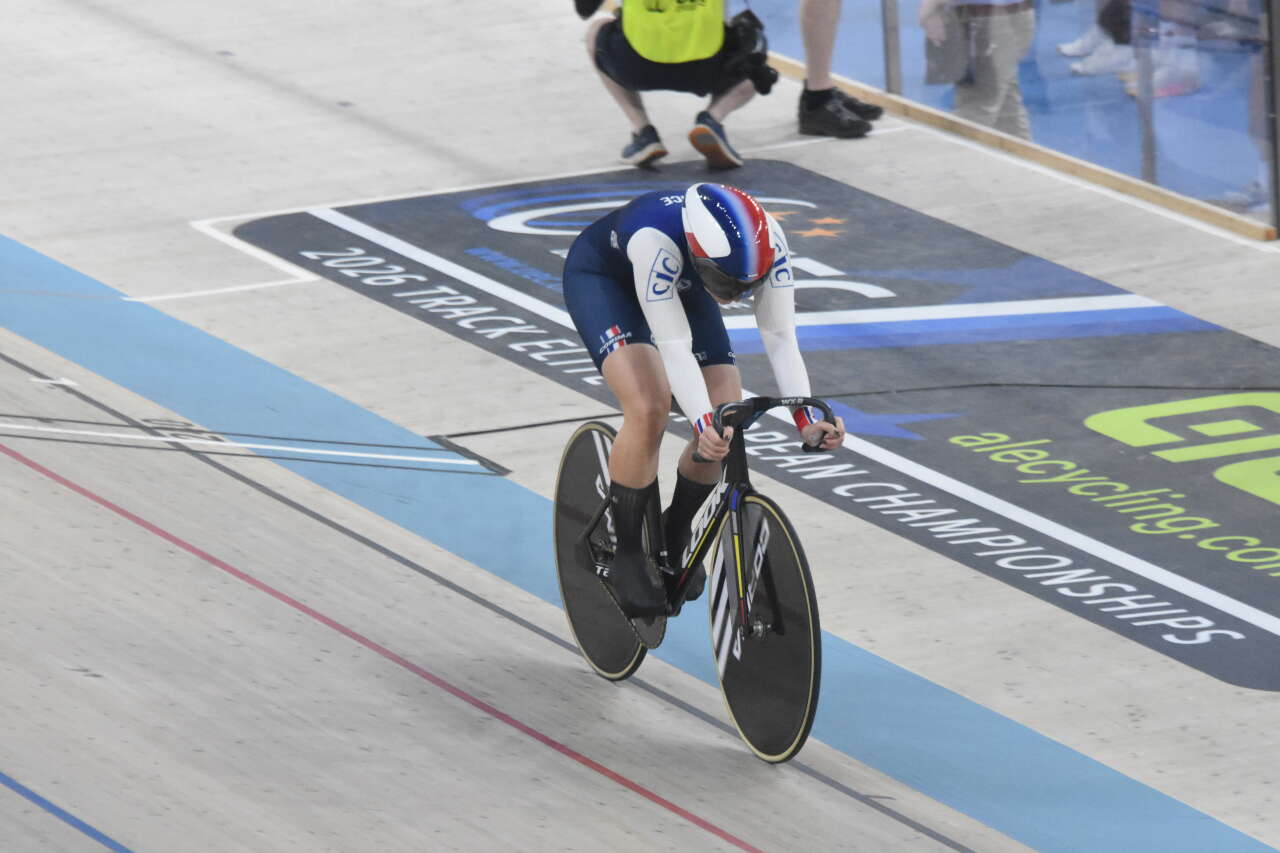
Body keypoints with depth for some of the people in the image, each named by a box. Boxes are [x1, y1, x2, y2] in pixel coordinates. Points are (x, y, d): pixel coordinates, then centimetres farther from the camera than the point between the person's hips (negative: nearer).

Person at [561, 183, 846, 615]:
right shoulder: (656, 240, -44)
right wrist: (704, 423, -55)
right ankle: (627, 556, -9)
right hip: (601, 275, -5)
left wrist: (807, 418, -40)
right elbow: (674, 345, -44)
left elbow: (780, 336, -28)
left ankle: (675, 536, 15)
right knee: (648, 409, -27)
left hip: (681, 284, 5)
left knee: (727, 423, -11)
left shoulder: (765, 242, -31)